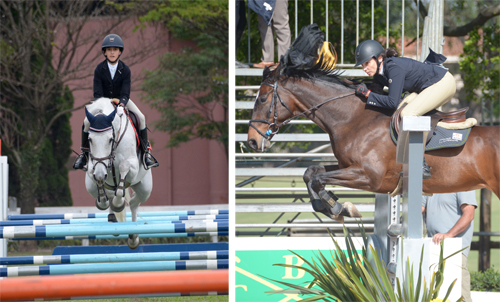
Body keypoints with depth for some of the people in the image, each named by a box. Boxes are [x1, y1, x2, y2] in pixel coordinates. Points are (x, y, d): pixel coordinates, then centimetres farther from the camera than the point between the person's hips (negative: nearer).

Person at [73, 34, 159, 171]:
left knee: (141, 117, -21)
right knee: (87, 122, -20)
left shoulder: (125, 70, -17)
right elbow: (97, 93, -16)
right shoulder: (99, 69, -16)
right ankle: (84, 153, 0)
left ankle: (146, 151, -9)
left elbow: (125, 93, -21)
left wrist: (121, 106, -42)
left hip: (121, 100, 0)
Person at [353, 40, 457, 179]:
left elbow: (393, 102, -29)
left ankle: (421, 164, -21)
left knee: (408, 113, -22)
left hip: (443, 83, -10)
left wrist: (368, 94, -23)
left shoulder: (395, 68, -27)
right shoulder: (379, 74, 1)